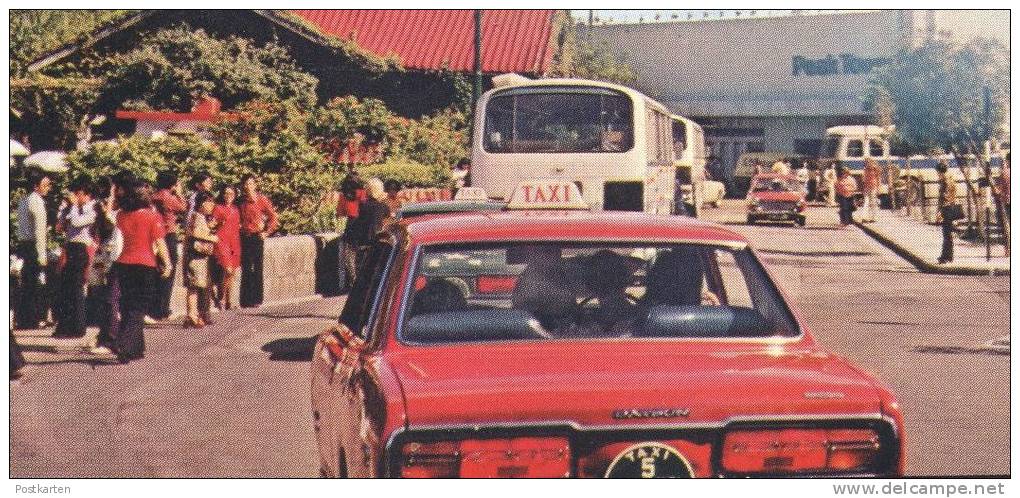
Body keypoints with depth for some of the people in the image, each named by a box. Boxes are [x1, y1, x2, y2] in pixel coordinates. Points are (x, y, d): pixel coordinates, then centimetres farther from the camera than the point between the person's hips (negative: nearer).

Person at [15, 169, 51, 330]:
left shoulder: (23, 201, 17)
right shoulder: (37, 202, -12)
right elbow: (40, 231, -18)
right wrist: (42, 255, -18)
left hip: (23, 244, 9)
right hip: (33, 246, -9)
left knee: (26, 284, 14)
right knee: (36, 284, -5)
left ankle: (21, 320, 18)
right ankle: (31, 321, -4)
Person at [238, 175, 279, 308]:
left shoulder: (262, 200, -2)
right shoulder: (241, 202, 9)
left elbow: (274, 217, -2)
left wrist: (266, 232, -5)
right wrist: (239, 228, 5)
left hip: (257, 237, -3)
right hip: (244, 238, 3)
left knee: (257, 268, 0)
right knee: (246, 269, 1)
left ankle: (256, 299, 6)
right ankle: (246, 300, 4)